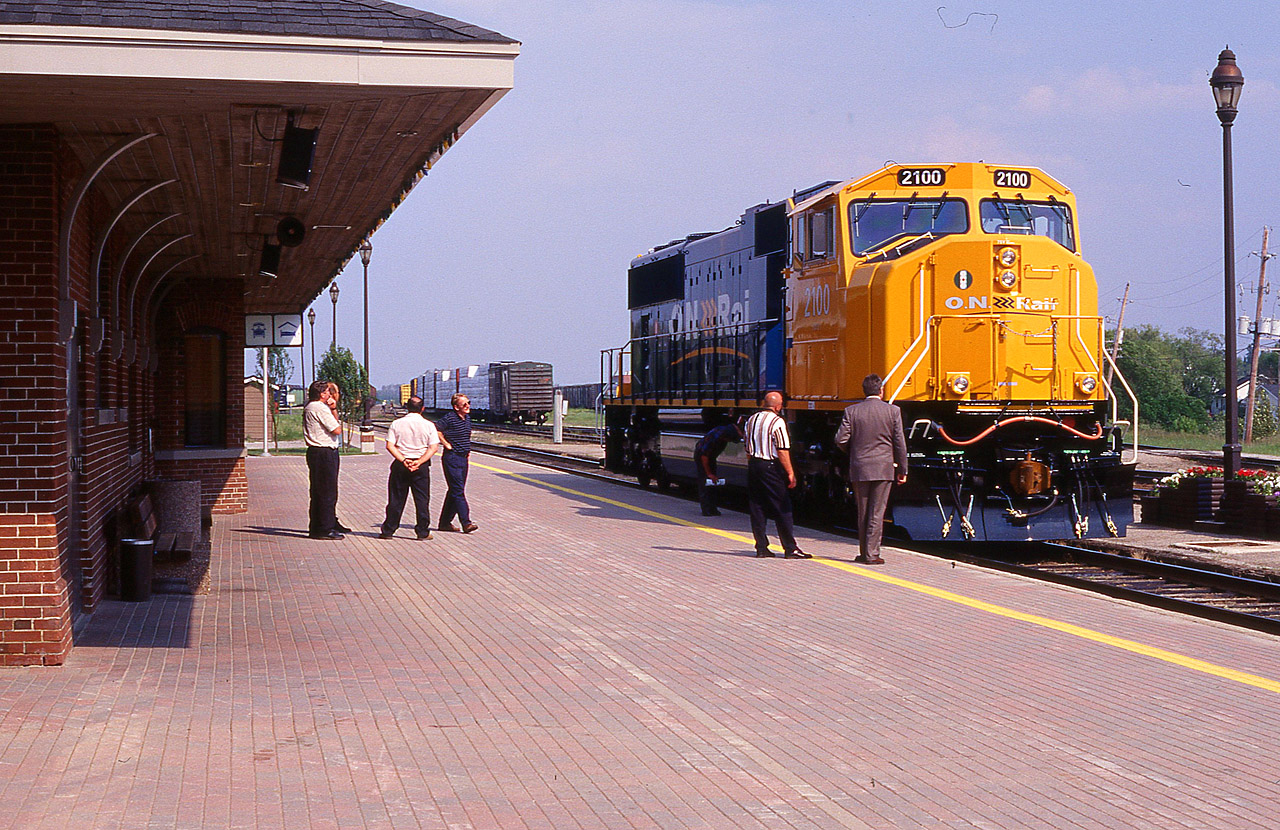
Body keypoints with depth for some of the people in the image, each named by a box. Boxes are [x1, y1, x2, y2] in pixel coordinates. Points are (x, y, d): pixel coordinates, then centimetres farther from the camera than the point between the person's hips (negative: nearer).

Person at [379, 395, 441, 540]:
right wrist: (419, 462, -12)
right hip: (421, 467, -1)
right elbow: (434, 448, -8)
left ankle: (388, 531, 11)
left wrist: (403, 460, -12)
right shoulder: (428, 425, -2)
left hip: (400, 465, 1)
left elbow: (390, 446, -8)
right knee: (422, 499, 6)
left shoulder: (396, 424, -1)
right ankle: (423, 532, 6)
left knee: (396, 499, 7)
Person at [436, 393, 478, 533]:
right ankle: (466, 523, -15)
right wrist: (446, 444, -15)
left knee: (455, 491, 11)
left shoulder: (467, 418, 12)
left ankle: (445, 522, 19)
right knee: (458, 491, -11)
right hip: (452, 458, -8)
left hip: (463, 458, 8)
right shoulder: (450, 418, -14)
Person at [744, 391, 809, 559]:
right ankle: (790, 548, -1)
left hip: (753, 465, 7)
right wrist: (790, 473, -12)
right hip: (771, 467, -7)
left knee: (757, 508, 9)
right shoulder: (777, 422, -12)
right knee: (782, 509, -2)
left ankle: (761, 548, 10)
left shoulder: (751, 420, 11)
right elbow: (782, 451, -16)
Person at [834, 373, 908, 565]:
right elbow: (899, 443, -1)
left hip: (859, 469, 1)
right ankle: (872, 554, -2)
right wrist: (902, 470, 7)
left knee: (862, 513, 12)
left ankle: (864, 552, 18)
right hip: (883, 469, -1)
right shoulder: (892, 411, -3)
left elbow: (841, 440, -3)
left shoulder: (851, 411, -1)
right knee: (877, 513, 0)